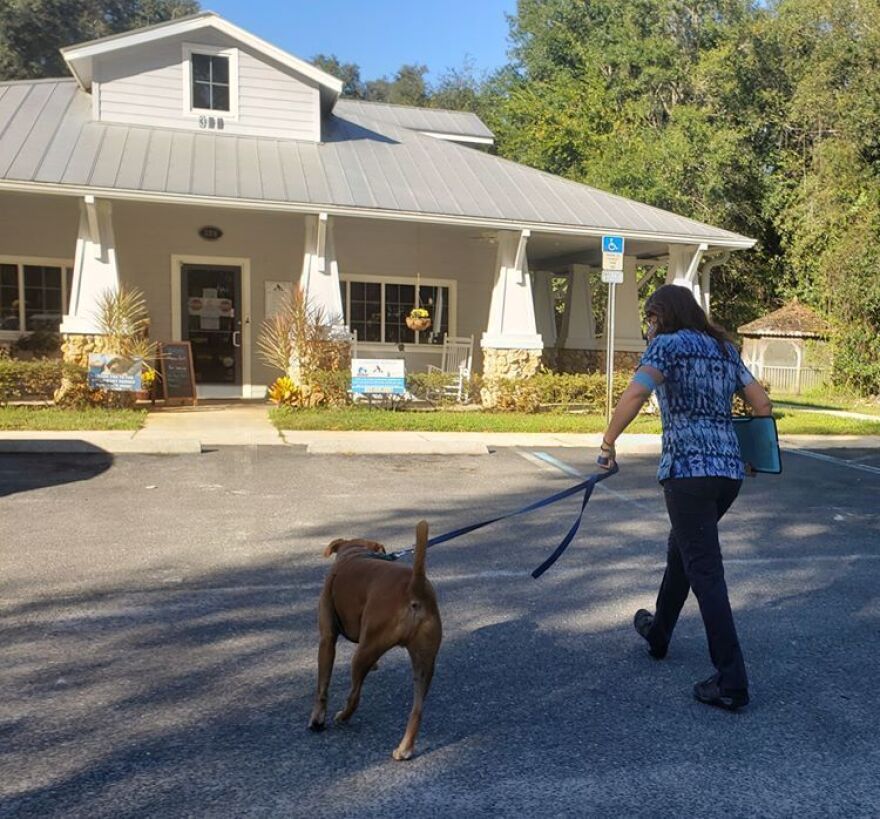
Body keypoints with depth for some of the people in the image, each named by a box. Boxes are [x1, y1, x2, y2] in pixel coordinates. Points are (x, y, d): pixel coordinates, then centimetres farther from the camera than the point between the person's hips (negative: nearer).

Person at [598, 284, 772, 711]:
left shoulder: (667, 344, -2)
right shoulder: (725, 349, 19)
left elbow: (635, 393, -19)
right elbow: (762, 404, 17)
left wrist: (608, 442, -11)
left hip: (688, 469, -8)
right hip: (730, 470, 8)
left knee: (705, 571, -4)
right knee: (681, 550, 25)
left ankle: (732, 683, -1)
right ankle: (658, 632, 43)